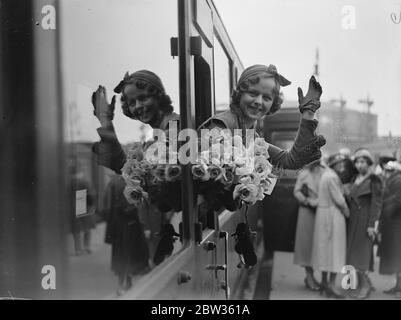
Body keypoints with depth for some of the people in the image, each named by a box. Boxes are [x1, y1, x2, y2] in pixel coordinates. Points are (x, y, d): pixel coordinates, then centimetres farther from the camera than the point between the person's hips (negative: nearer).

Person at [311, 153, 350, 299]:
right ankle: (331, 285, -4)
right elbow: (339, 200, -17)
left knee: (326, 249, 13)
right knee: (335, 250, -5)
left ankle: (324, 283, 19)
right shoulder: (332, 177, -17)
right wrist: (347, 212, -1)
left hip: (324, 214, 10)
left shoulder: (326, 174, 14)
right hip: (332, 215, -10)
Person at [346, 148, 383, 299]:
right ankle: (364, 283, 17)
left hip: (365, 220, -7)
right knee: (353, 252, 7)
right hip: (352, 220, 7)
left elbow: (376, 204, -10)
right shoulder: (354, 180, 13)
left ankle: (364, 285, 6)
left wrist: (372, 224, -16)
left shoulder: (374, 180, -6)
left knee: (361, 253, -5)